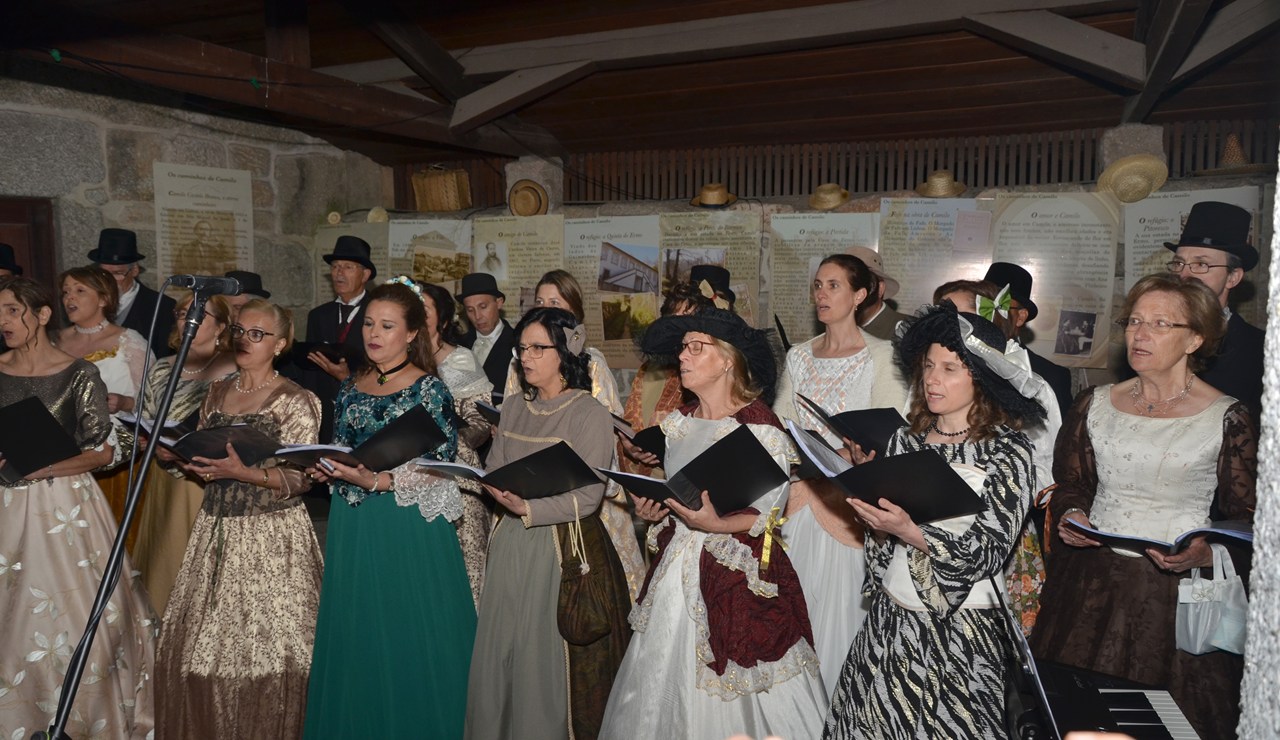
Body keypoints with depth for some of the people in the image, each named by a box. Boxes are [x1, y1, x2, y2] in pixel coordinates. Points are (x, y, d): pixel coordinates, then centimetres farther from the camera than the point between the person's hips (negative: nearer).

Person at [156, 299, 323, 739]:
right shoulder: (217, 393, 12)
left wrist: (245, 473, -23)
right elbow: (202, 456, 20)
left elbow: (301, 478, -11)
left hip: (271, 536, -5)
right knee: (199, 645, 6)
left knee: (264, 645, -3)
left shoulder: (296, 400, -6)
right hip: (216, 529, 6)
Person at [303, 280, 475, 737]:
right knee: (356, 641, 13)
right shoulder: (351, 388, 10)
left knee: (408, 641, 4)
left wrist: (377, 481, -22)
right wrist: (327, 472, -3)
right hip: (353, 528, 6)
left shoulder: (428, 389, -8)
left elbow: (441, 467, -13)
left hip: (408, 528, -5)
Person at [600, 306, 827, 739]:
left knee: (735, 687, 1)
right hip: (679, 564, 6)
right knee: (665, 680, 13)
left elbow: (766, 515, -13)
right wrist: (653, 510, -2)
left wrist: (715, 525, -27)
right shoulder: (679, 423, 8)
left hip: (738, 568, -6)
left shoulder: (760, 428, -13)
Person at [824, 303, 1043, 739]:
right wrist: (871, 504, -8)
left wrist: (909, 531, -27)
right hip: (890, 617, 4)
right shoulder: (906, 440, 5)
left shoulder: (1008, 452, -8)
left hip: (960, 628, -4)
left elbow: (988, 553, -16)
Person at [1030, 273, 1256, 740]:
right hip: (1091, 582, 3)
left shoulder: (1228, 418, -4)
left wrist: (1204, 551, -18)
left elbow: (1248, 518, -1)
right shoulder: (1094, 405, 5)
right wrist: (1070, 517, -6)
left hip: (1178, 590, -3)